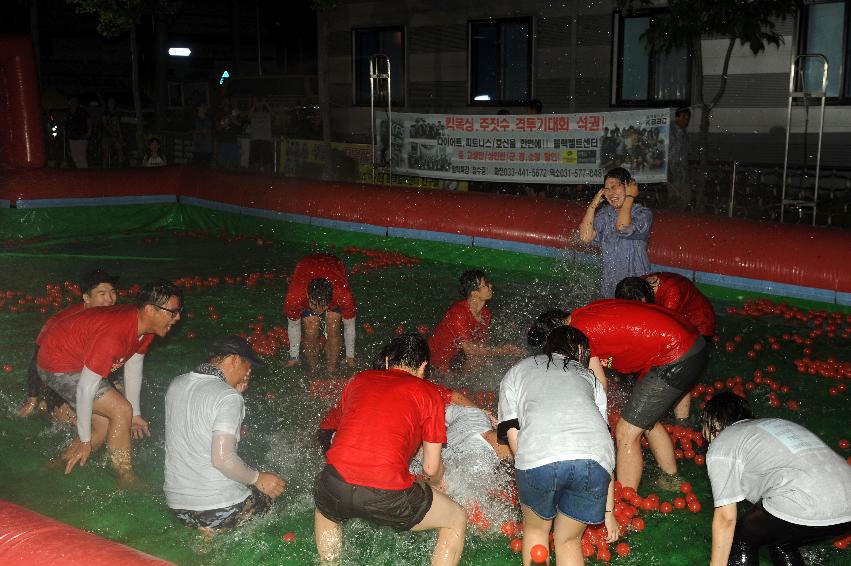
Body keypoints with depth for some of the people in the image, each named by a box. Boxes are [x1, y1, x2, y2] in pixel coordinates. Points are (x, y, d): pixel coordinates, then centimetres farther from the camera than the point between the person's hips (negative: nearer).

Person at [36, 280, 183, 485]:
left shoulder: (146, 325, -8)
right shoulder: (114, 336, -36)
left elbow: (133, 367, 6)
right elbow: (85, 388, -31)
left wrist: (135, 414, 12)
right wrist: (85, 440, -21)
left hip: (78, 360, 9)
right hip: (58, 365, -9)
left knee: (105, 425, 8)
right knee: (121, 410, -15)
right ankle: (127, 481, -2)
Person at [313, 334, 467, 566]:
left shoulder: (358, 380, 20)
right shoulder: (428, 393, 10)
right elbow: (431, 467, 14)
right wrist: (437, 483, 38)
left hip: (336, 482, 4)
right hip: (387, 494, -4)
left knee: (325, 512, 41)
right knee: (457, 520, 20)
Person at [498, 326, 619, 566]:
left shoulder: (517, 371, 30)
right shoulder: (590, 378, 32)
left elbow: (512, 434, 16)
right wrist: (608, 511, 27)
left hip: (538, 456, -1)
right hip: (593, 461, 2)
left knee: (536, 529, 27)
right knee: (568, 539, 22)